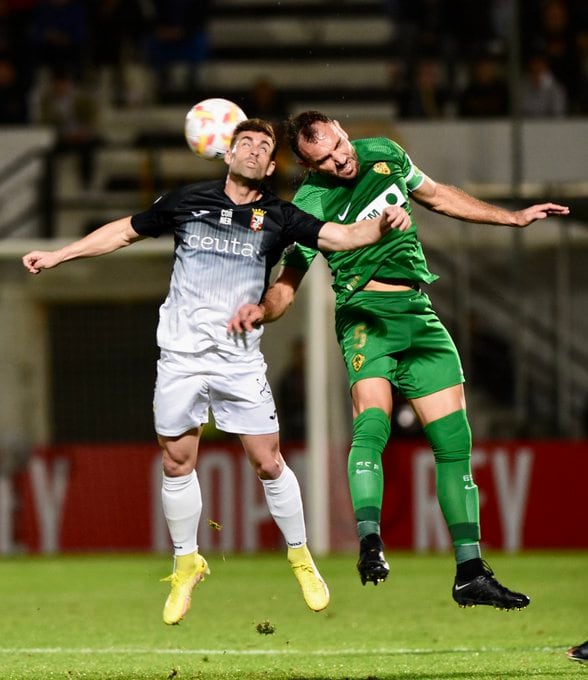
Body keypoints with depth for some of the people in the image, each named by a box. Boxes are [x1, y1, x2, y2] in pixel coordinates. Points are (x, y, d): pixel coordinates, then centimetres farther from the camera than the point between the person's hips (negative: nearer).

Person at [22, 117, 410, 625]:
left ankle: (301, 558, 14)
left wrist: (383, 223, -27)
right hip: (181, 354, 1)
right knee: (177, 462, 4)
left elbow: (342, 236, -7)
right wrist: (58, 255, 17)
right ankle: (186, 565, 19)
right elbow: (125, 231, 17)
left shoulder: (277, 217, 2)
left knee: (268, 462, -4)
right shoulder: (187, 201, 5)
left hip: (240, 360, -1)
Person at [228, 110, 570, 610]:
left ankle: (471, 573, 6)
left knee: (455, 440, 1)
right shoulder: (310, 205, -8)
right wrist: (261, 310, -26)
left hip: (419, 315, 5)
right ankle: (370, 543, -42)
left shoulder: (385, 154, 6)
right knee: (372, 421, -30)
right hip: (366, 315, -5)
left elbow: (436, 195, 24)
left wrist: (514, 217, 29)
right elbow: (287, 284, -3)